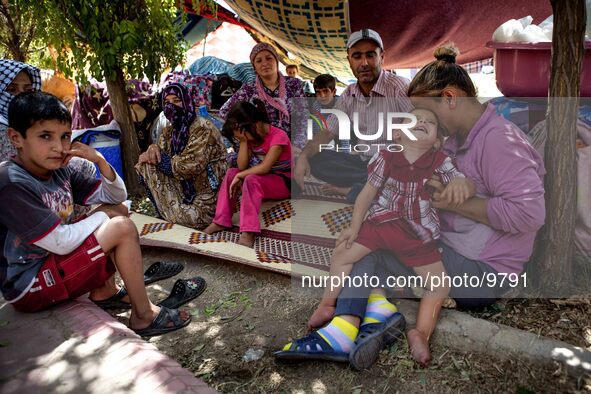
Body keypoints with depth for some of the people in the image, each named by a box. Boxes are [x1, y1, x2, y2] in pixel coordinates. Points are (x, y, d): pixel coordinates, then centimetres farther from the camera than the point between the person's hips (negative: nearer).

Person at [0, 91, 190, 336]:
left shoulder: (59, 171, 0)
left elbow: (117, 196, 4)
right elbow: (62, 242, -26)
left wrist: (99, 160, -13)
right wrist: (104, 216, -11)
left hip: (51, 261, 9)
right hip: (30, 287, -9)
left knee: (119, 210, 7)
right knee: (122, 227, -19)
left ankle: (104, 291, 4)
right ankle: (143, 316, -8)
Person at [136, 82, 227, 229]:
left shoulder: (203, 128, -18)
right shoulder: (170, 131, 9)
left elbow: (188, 167, -25)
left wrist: (157, 158, -13)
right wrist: (153, 149, -16)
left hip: (206, 197, -7)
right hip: (184, 189, 7)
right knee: (146, 165, -1)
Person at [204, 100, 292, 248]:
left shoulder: (278, 136, -21)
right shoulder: (253, 136, 1)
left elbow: (264, 167, -30)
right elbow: (242, 166, -7)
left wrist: (240, 176, -20)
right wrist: (243, 141, -15)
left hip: (285, 182, -7)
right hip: (267, 179, 8)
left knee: (251, 180, -33)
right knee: (231, 173, -11)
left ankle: (248, 232, -37)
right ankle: (221, 221, -10)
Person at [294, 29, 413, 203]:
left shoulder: (399, 86, -11)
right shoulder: (348, 96, 7)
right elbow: (328, 132, 8)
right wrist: (303, 156, -11)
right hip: (363, 162, 6)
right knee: (314, 159, -11)